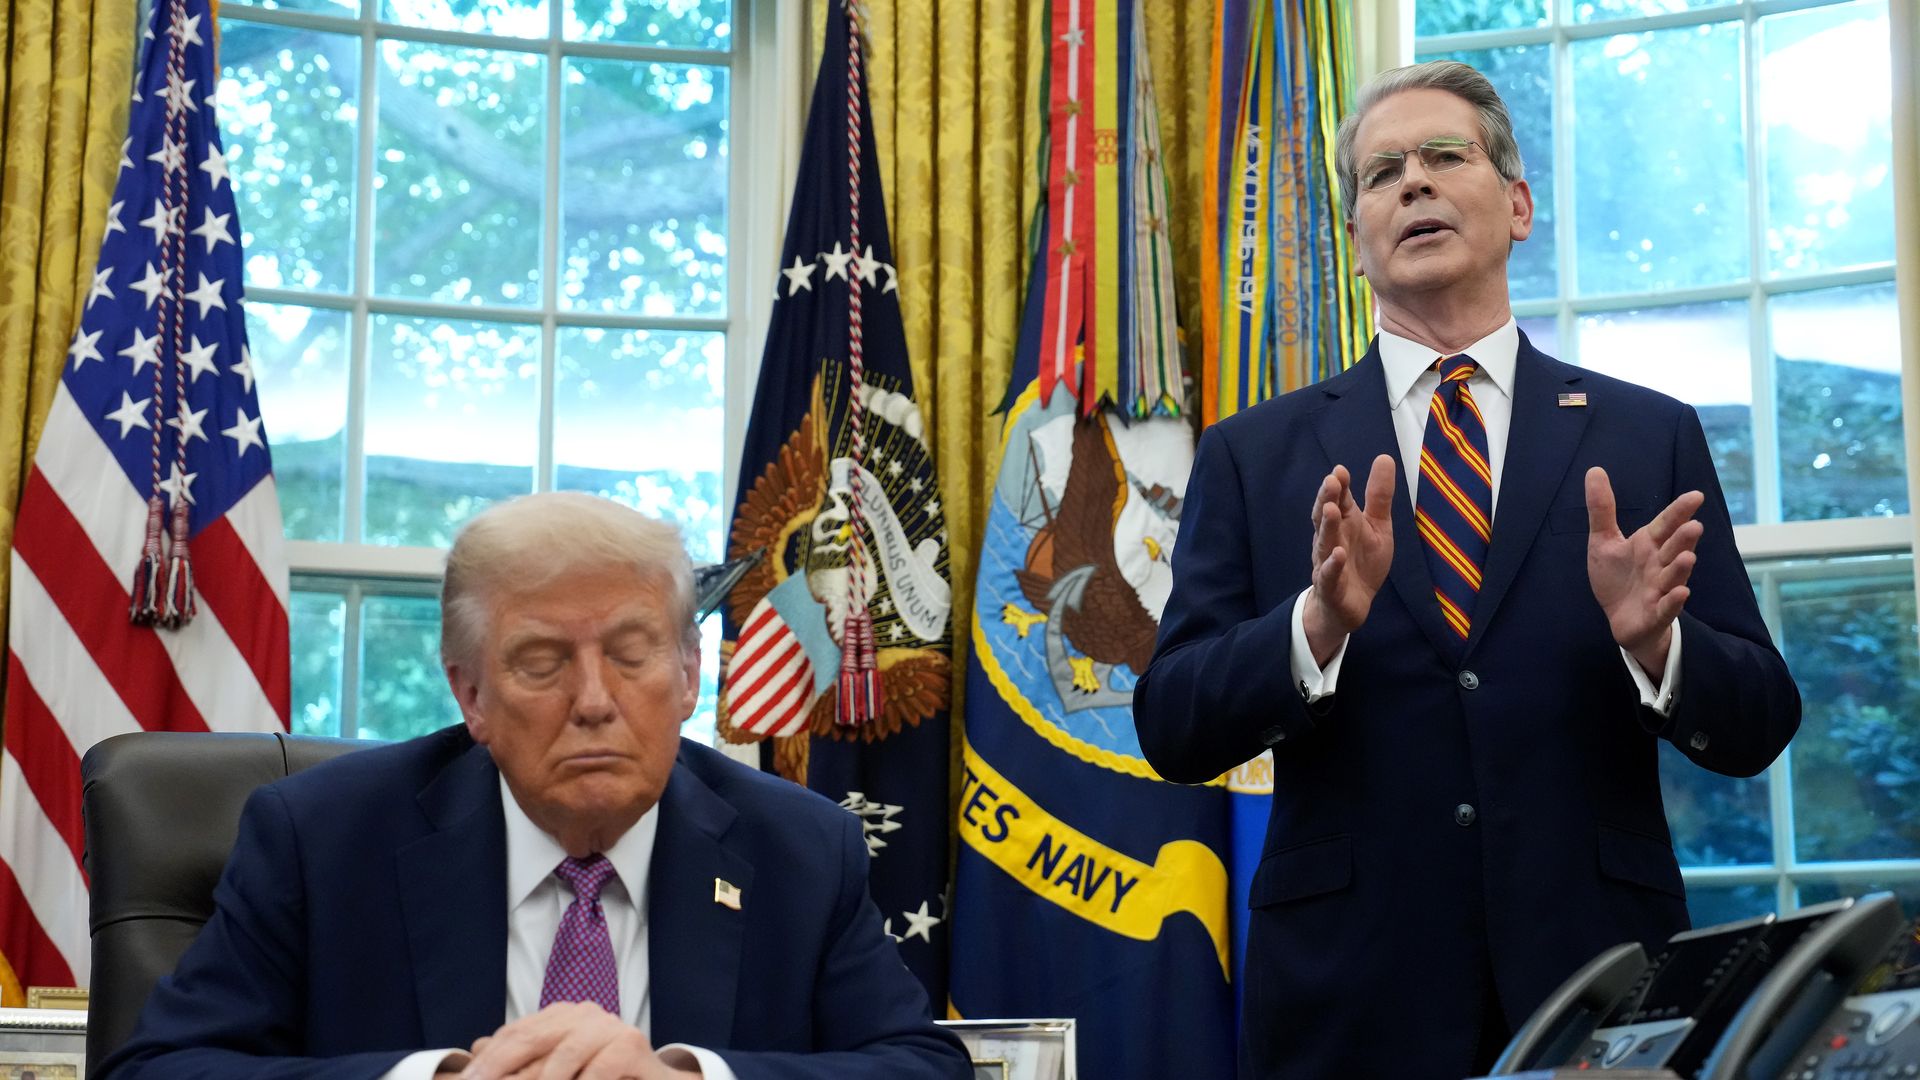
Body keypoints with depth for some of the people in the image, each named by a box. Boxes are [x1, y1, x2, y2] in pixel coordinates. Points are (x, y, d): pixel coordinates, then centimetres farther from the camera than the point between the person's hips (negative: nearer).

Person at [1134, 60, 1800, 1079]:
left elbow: (1757, 725, 4)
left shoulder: (1649, 437, 5)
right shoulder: (1253, 455, 5)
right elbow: (1174, 728, -2)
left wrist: (1653, 641, -16)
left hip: (1598, 967, 0)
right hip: (1350, 993, 0)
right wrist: (1319, 625, -18)